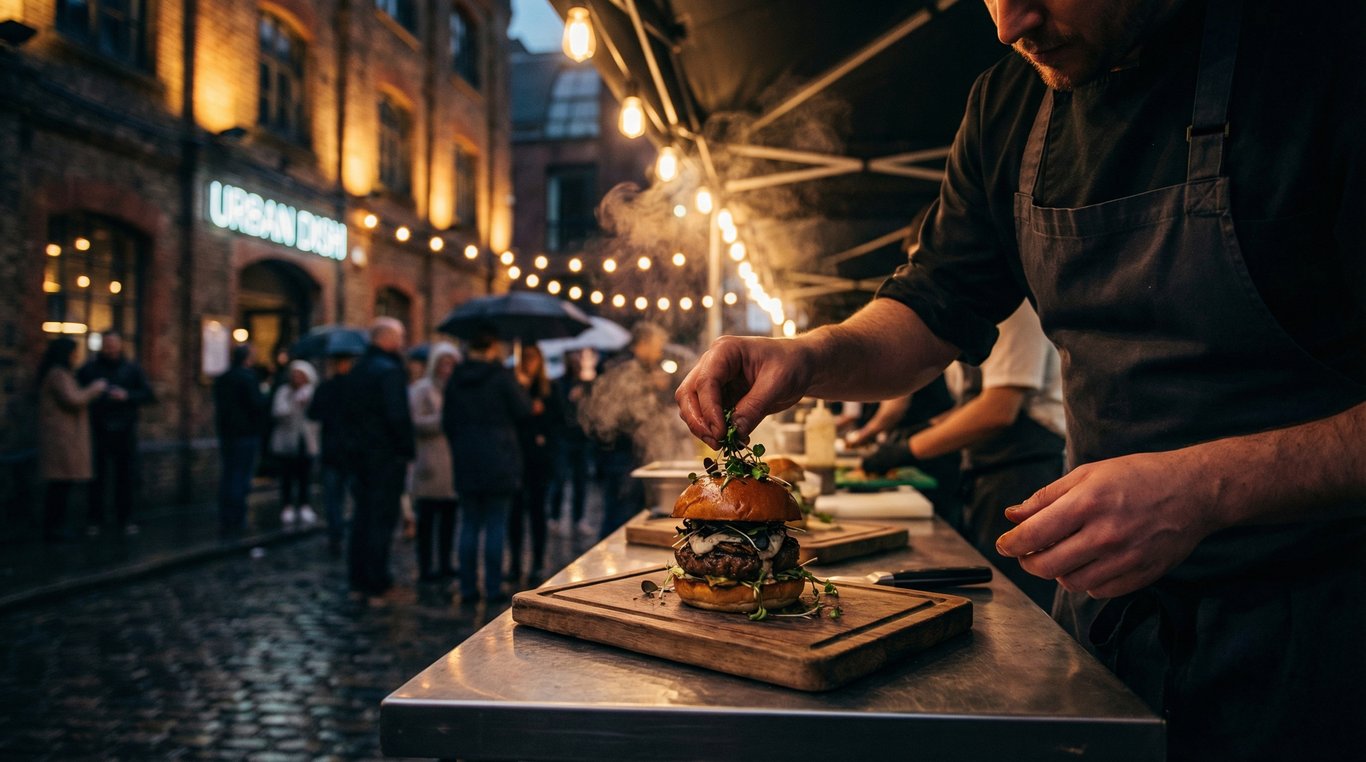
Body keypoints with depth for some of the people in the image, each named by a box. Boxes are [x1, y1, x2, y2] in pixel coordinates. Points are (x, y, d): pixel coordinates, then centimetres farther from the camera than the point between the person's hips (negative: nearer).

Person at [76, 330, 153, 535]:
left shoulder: (132, 368, 9)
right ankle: (95, 520, 8)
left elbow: (147, 394, 4)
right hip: (98, 431, -1)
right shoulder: (88, 369, 6)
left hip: (125, 431, 1)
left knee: (126, 476, 3)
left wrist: (127, 396, -11)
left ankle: (125, 520, 11)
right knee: (98, 477, -1)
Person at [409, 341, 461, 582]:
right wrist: (444, 419, -16)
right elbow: (416, 422, -12)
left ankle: (444, 564, 15)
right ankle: (425, 568, 0)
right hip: (431, 463, -6)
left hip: (452, 461, 6)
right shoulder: (421, 389, -1)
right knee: (427, 517, -4)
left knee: (449, 515, 7)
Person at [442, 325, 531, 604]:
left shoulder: (455, 379, 6)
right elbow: (524, 411, -4)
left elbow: (447, 422, 11)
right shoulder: (501, 376, -9)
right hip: (499, 463, -4)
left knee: (469, 525, 10)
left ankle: (467, 588, 13)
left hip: (466, 463, 4)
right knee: (496, 526, 2)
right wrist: (520, 386, 10)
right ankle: (493, 589, 4)